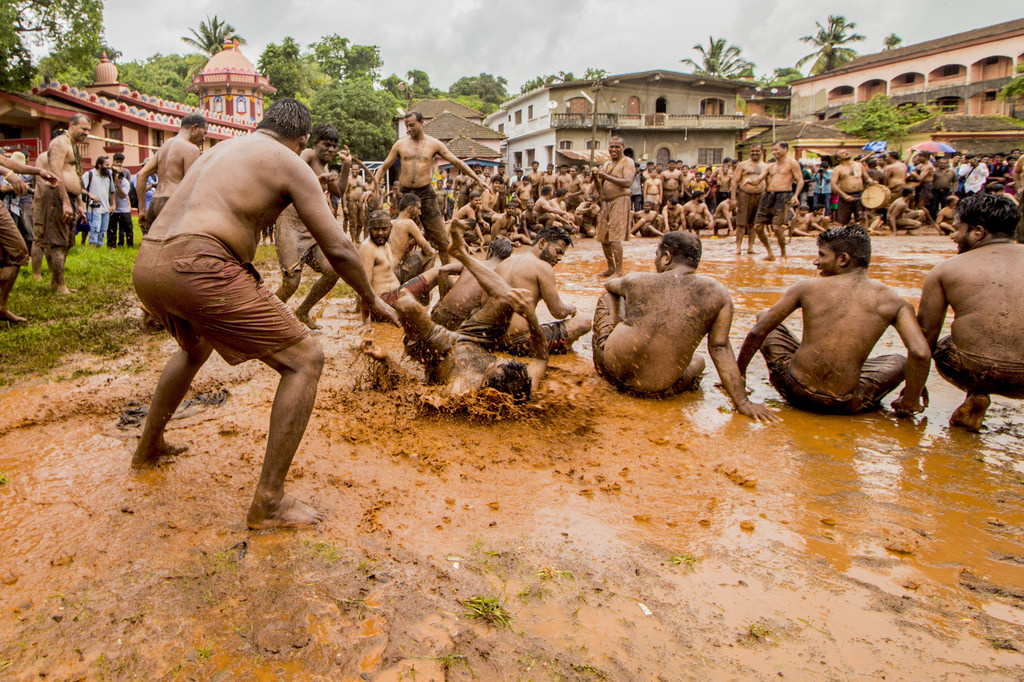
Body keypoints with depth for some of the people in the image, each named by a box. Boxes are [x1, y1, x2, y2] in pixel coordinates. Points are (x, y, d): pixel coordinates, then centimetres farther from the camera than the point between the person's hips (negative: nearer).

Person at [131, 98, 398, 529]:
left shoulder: (222, 148, 28)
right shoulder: (291, 165, 5)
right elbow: (338, 250, 0)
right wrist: (372, 301, 16)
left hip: (146, 266, 9)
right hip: (196, 268, -9)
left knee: (196, 346, 39)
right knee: (306, 360, -2)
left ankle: (149, 447, 52)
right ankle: (268, 503, -3)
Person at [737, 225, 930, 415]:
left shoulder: (807, 288, -1)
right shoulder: (891, 301, -1)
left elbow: (757, 333, 0)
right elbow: (920, 353, -13)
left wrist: (738, 374, 13)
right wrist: (910, 402, 2)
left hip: (794, 390, -1)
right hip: (844, 406, 1)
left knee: (764, 316, 24)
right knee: (899, 362, 30)